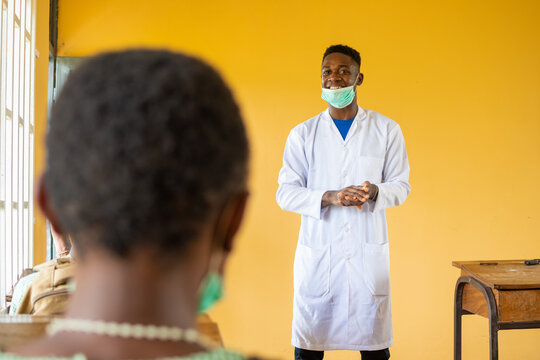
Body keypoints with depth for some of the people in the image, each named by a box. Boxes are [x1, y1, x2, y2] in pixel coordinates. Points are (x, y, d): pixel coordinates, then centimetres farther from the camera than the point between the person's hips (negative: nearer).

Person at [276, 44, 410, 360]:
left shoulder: (386, 130, 5)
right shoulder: (303, 135, 3)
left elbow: (401, 185, 7)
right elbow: (286, 193, -1)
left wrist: (375, 192, -16)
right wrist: (330, 197, -18)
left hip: (369, 251, 0)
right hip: (318, 252, 0)